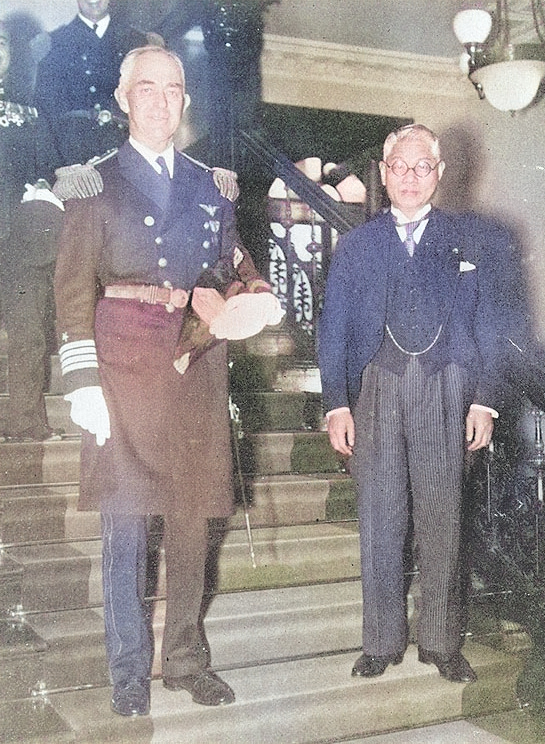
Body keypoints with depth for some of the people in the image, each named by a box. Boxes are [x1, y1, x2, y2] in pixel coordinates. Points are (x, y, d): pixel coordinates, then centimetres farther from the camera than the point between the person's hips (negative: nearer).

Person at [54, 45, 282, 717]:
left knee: (192, 521, 8)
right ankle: (129, 671, 14)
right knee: (125, 524, 1)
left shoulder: (209, 185, 16)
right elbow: (74, 288, -2)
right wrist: (82, 382, -10)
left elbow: (235, 264, 16)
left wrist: (253, 295, -8)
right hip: (126, 364, -3)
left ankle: (186, 657, 23)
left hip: (197, 366, 4)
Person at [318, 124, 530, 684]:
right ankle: (381, 641, 16)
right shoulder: (355, 246, 10)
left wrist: (485, 400, -2)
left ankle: (441, 641, 19)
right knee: (379, 518, 3)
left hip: (447, 391, 0)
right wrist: (336, 403, -1)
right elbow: (333, 330, 7)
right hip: (376, 390, 1)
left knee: (441, 517, 5)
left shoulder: (473, 240, 9)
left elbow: (491, 325, 7)